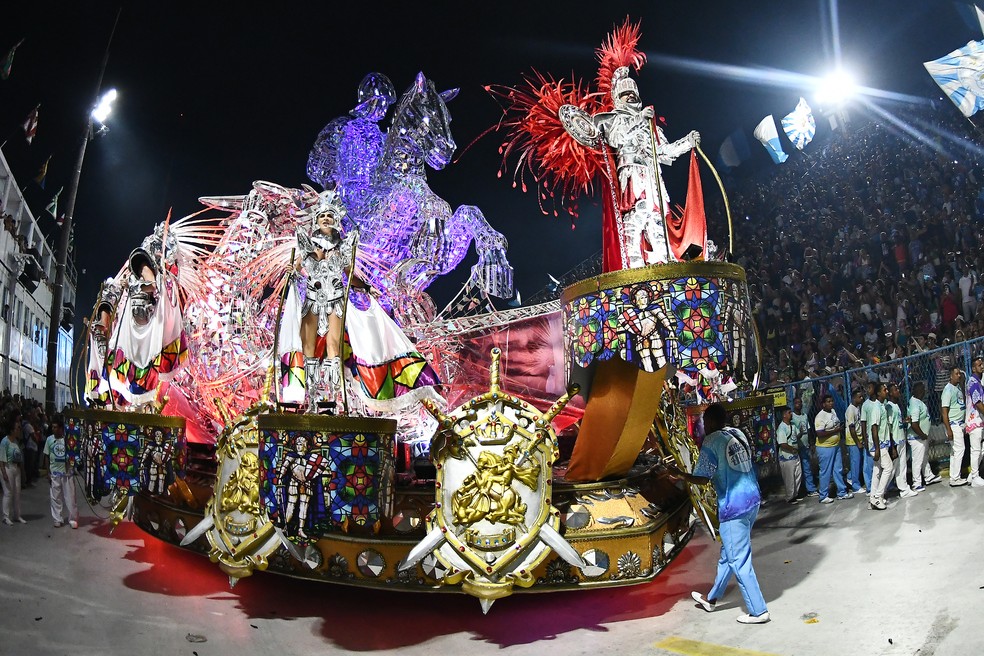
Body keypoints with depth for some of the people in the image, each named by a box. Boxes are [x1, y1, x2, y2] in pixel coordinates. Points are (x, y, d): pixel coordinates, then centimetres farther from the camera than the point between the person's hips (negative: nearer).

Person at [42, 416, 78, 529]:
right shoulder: (49, 439, 1)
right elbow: (46, 456, 7)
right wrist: (48, 472, 4)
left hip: (68, 472, -3)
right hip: (54, 473, 3)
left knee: (70, 497, 1)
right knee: (55, 497, 8)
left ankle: (73, 519, 7)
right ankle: (58, 519, 18)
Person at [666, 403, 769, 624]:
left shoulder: (711, 443, -13)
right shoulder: (739, 434, 8)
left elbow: (702, 479, -16)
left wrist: (678, 474, 0)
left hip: (734, 507, -8)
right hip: (752, 500, 8)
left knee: (739, 560, 3)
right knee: (728, 553, 19)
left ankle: (758, 611, 8)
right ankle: (712, 598, 34)